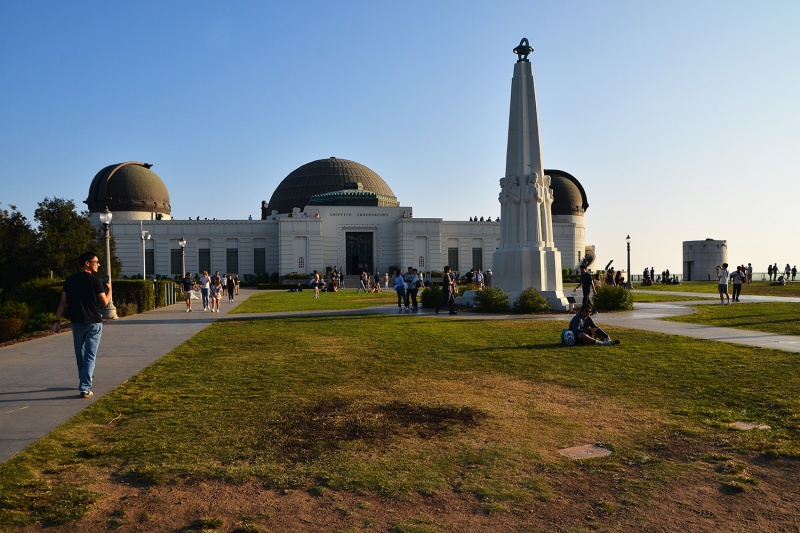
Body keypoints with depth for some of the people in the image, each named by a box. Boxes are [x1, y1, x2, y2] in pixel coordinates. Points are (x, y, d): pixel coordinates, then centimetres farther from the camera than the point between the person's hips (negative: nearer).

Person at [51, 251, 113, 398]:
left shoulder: (70, 280, 4)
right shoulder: (95, 281, -10)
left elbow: (63, 302, 2)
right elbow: (105, 302, -5)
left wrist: (57, 321, 4)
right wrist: (109, 288, 11)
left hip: (76, 322, 5)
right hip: (94, 323, -5)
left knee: (80, 354, 21)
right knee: (90, 356, -1)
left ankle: (85, 380, 39)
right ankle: (85, 388, -7)